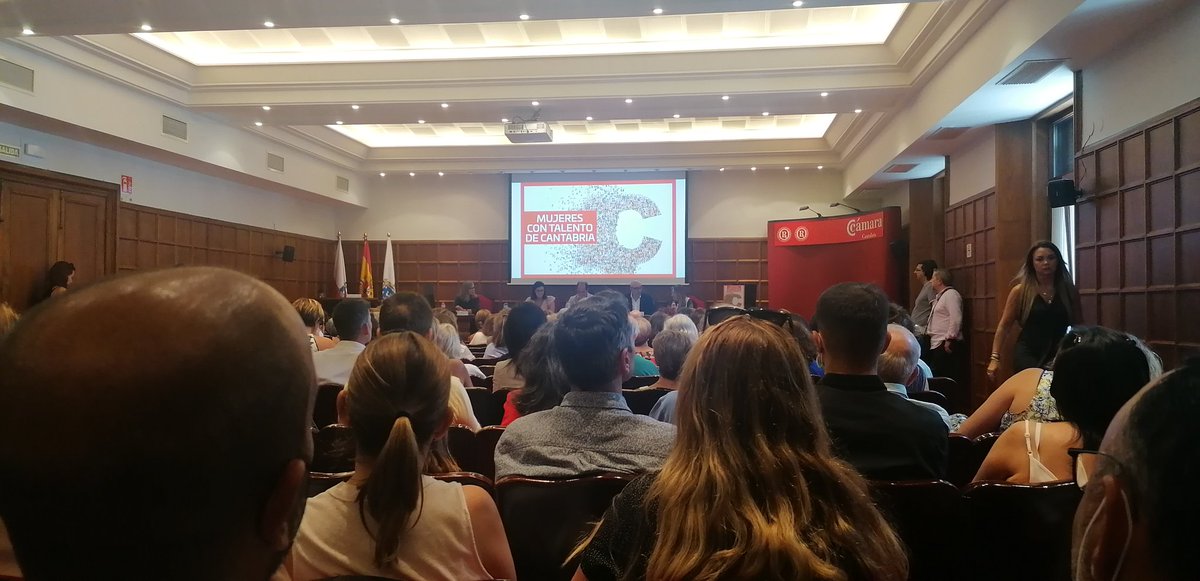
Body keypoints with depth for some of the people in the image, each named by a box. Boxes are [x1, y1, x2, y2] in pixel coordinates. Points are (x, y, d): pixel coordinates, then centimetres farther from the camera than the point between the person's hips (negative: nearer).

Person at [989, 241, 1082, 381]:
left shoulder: (1068, 290, 5)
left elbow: (1079, 326, 12)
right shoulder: (1020, 291, -2)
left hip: (1058, 355, 3)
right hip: (1028, 355, -2)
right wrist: (995, 358, -6)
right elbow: (1004, 326, 0)